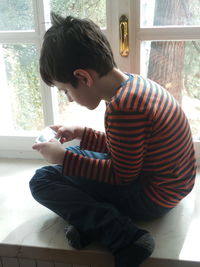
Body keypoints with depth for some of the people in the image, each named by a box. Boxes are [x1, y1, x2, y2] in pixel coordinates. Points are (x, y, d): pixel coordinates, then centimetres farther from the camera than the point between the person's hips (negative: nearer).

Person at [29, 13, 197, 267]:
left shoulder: (123, 107, -30)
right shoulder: (133, 83, 0)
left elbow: (122, 176, -19)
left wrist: (64, 158, -13)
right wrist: (80, 134, 10)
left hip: (151, 196, -10)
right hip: (164, 182, 10)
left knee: (42, 181, -9)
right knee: (73, 155, 20)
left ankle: (123, 235, -18)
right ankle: (91, 222, -2)